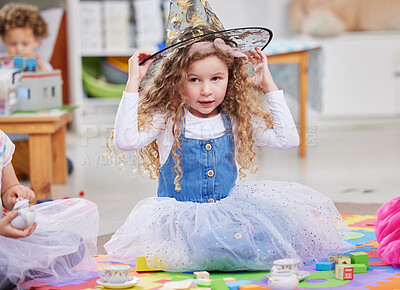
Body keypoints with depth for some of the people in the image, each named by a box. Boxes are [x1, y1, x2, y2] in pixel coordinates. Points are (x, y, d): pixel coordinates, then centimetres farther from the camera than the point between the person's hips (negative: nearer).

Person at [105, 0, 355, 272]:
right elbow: (126, 140, -20)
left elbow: (287, 139, 2)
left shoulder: (236, 119, 4)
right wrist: (134, 83, -18)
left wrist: (268, 85, 1)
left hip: (229, 208, 4)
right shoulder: (167, 119, -5)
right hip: (181, 215, -4)